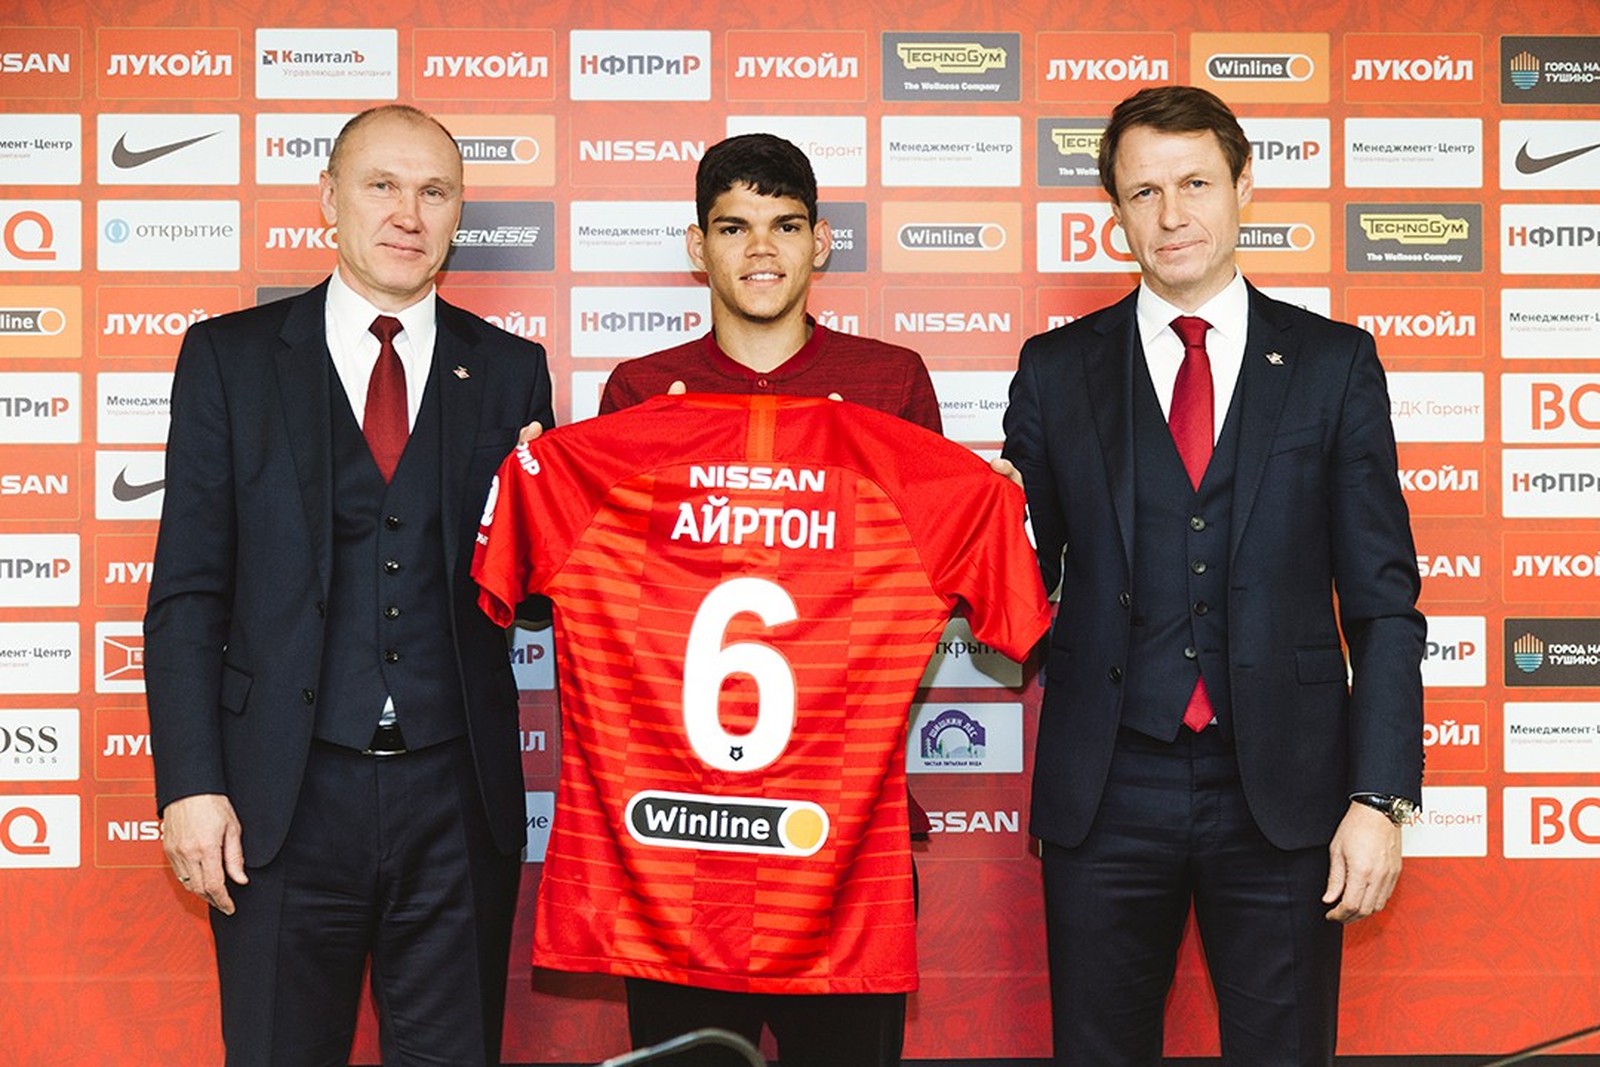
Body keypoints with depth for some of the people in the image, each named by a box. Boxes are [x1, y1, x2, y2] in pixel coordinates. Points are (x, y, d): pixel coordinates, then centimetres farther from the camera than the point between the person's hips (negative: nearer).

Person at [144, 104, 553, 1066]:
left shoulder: (509, 371, 7)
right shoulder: (231, 357, 3)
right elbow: (189, 589, -1)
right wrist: (190, 785, -8)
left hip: (458, 801, 2)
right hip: (285, 800, -1)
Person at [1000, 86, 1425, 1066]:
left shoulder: (1334, 362, 4)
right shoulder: (1058, 369, 6)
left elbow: (1383, 597, 2)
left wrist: (1382, 796, -4)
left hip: (1283, 790, 0)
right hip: (1107, 791, 1)